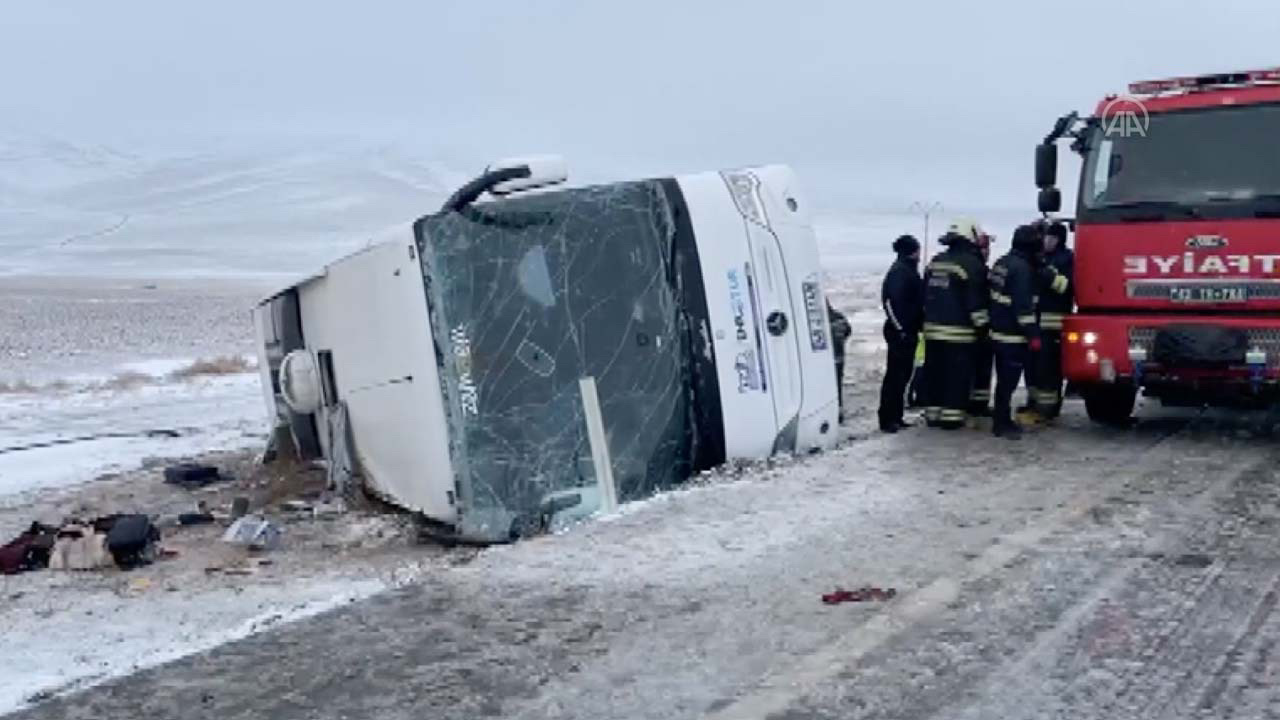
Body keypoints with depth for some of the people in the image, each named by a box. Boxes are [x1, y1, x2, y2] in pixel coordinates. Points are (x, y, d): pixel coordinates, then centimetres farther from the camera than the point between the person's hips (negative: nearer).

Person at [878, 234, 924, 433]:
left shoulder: (909, 270, 17)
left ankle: (896, 418, 21)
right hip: (900, 332, -10)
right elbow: (890, 301, -23)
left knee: (902, 375, 14)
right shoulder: (899, 271, -15)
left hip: (909, 332, 10)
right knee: (895, 375, -7)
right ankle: (887, 420, -3)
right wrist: (900, 328, -21)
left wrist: (918, 325, 16)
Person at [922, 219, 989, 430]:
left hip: (933, 328, 7)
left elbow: (926, 296, 17)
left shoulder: (935, 262, 13)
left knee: (934, 373, 11)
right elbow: (976, 301, -13)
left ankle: (933, 413, 15)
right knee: (957, 375, -2)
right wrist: (982, 325, -5)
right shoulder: (972, 265, -10)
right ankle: (952, 416, -2)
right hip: (959, 331, -7)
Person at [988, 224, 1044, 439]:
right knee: (1009, 381, -5)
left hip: (998, 332, 10)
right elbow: (1023, 305, -22)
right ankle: (1002, 424, -3)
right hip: (1014, 335, -10)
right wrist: (1033, 334, -19)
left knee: (1004, 379, 16)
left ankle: (1002, 420, 23)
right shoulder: (1022, 268, -17)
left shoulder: (1002, 263, 12)